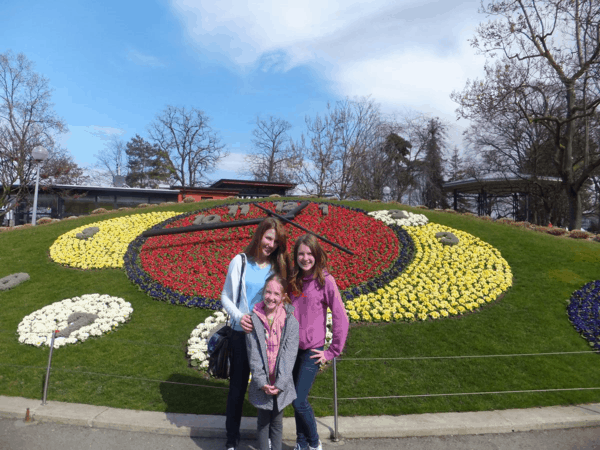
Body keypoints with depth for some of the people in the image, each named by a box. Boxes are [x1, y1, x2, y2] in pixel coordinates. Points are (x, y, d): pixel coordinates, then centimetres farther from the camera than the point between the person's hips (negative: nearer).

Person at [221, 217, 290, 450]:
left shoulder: (279, 266, -1)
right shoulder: (241, 261, -6)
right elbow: (226, 296, -1)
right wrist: (239, 316, -17)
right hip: (242, 333, -1)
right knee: (237, 386, 13)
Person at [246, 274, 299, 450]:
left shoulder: (291, 321, -8)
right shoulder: (254, 319, -7)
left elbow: (289, 355, -9)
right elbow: (253, 354, -8)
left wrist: (280, 384, -15)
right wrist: (262, 382, -13)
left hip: (281, 384, 0)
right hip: (262, 383, 0)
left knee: (277, 421, 15)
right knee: (263, 420, 14)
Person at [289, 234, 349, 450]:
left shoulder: (325, 281, -14)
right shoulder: (291, 279, -1)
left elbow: (341, 319, -12)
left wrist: (332, 352, -9)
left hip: (312, 350, -4)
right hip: (291, 347, 4)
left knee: (299, 401, -3)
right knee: (296, 399, 15)